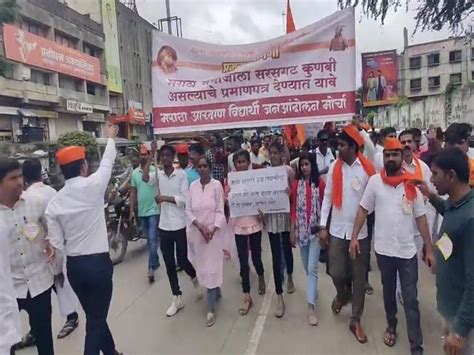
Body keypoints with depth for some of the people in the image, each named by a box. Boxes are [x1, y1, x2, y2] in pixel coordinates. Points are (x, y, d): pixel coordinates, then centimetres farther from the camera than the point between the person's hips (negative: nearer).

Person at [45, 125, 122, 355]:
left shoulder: (54, 202, -1)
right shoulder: (92, 186, -12)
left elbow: (56, 243, -1)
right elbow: (107, 163, 6)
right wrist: (111, 138, 21)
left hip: (74, 266, 5)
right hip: (98, 262, -5)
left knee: (94, 316, 22)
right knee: (96, 320, 6)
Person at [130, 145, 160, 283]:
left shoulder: (155, 170, -8)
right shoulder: (134, 172, 6)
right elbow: (133, 192, 9)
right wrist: (132, 210, 6)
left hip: (154, 210, -5)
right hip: (141, 211, 5)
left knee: (153, 240, -4)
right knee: (149, 239, 17)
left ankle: (151, 268, 4)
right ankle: (156, 262, 32)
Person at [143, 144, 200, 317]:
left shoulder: (181, 174, -6)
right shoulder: (158, 175, 3)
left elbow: (184, 199, -12)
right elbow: (145, 178, -19)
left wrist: (165, 198, -14)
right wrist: (151, 156, -20)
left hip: (180, 225, -4)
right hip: (164, 226, 4)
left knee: (182, 260, 4)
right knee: (169, 264, 10)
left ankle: (194, 277, 39)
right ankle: (177, 298, 23)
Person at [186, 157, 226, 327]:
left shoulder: (216, 185, -7)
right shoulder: (193, 186, 3)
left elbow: (220, 210, -8)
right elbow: (188, 210, 2)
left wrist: (212, 229, -18)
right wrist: (199, 225, -12)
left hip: (213, 231, -4)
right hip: (196, 232, 4)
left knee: (211, 268, -2)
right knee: (201, 265, 14)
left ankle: (211, 308, 8)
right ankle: (217, 292, 39)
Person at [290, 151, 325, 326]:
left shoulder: (320, 183, -4)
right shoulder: (296, 183, 3)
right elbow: (293, 208, 4)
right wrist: (292, 231, 3)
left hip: (316, 230, -3)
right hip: (301, 230, 3)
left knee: (312, 268, -7)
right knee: (307, 267, 16)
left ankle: (311, 306, -4)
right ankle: (313, 290, 41)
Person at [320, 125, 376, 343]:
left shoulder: (367, 169, -6)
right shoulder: (334, 168, 0)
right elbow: (327, 197, 3)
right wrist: (323, 226, 0)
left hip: (361, 231, -1)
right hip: (337, 230, 1)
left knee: (359, 277, 8)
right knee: (336, 272, 5)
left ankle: (356, 321, 25)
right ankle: (342, 295, 40)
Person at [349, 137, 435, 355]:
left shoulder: (412, 184, -4)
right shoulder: (375, 181, -5)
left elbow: (421, 217, -1)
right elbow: (363, 209, 0)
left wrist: (429, 249, -2)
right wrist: (354, 236, -6)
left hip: (408, 251, -1)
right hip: (384, 250, 1)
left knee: (411, 299, 4)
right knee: (389, 292, 20)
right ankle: (391, 326, 43)